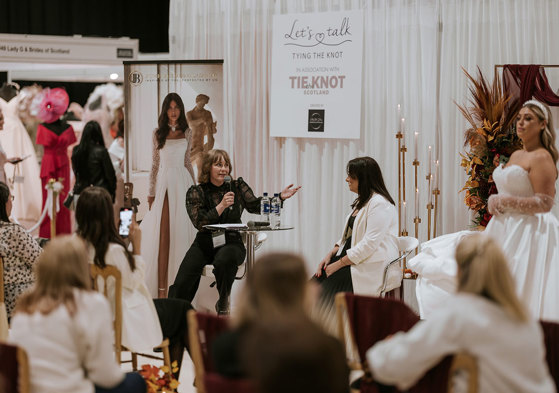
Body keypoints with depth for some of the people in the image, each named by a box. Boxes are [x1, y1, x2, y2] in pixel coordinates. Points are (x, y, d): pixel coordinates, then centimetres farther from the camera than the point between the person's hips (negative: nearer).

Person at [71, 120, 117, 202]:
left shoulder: (76, 150, 1)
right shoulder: (101, 151, -10)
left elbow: (75, 171, 13)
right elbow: (110, 174, -3)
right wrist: (112, 192, 9)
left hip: (79, 193, 4)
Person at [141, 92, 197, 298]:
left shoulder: (187, 133, 9)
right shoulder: (158, 133, 7)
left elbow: (188, 162, 14)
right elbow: (155, 164, 9)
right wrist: (151, 193, 4)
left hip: (182, 182, 1)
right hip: (164, 183, -1)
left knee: (181, 233, 1)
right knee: (162, 235, -6)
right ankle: (161, 287, -8)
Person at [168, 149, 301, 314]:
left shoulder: (237, 186, 10)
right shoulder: (196, 192, 4)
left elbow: (255, 206, -2)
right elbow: (199, 222, -9)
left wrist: (280, 197, -17)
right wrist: (222, 206, -18)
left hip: (231, 242, 0)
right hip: (205, 243, 0)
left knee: (224, 261, -37)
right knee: (181, 285, -19)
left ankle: (223, 303, -11)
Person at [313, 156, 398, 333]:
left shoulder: (379, 204, -14)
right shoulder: (361, 202, 19)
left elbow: (369, 244, -21)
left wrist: (338, 264, -19)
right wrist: (331, 254, 5)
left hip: (373, 267, -9)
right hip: (352, 260, 9)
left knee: (331, 284, -23)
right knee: (316, 282, -10)